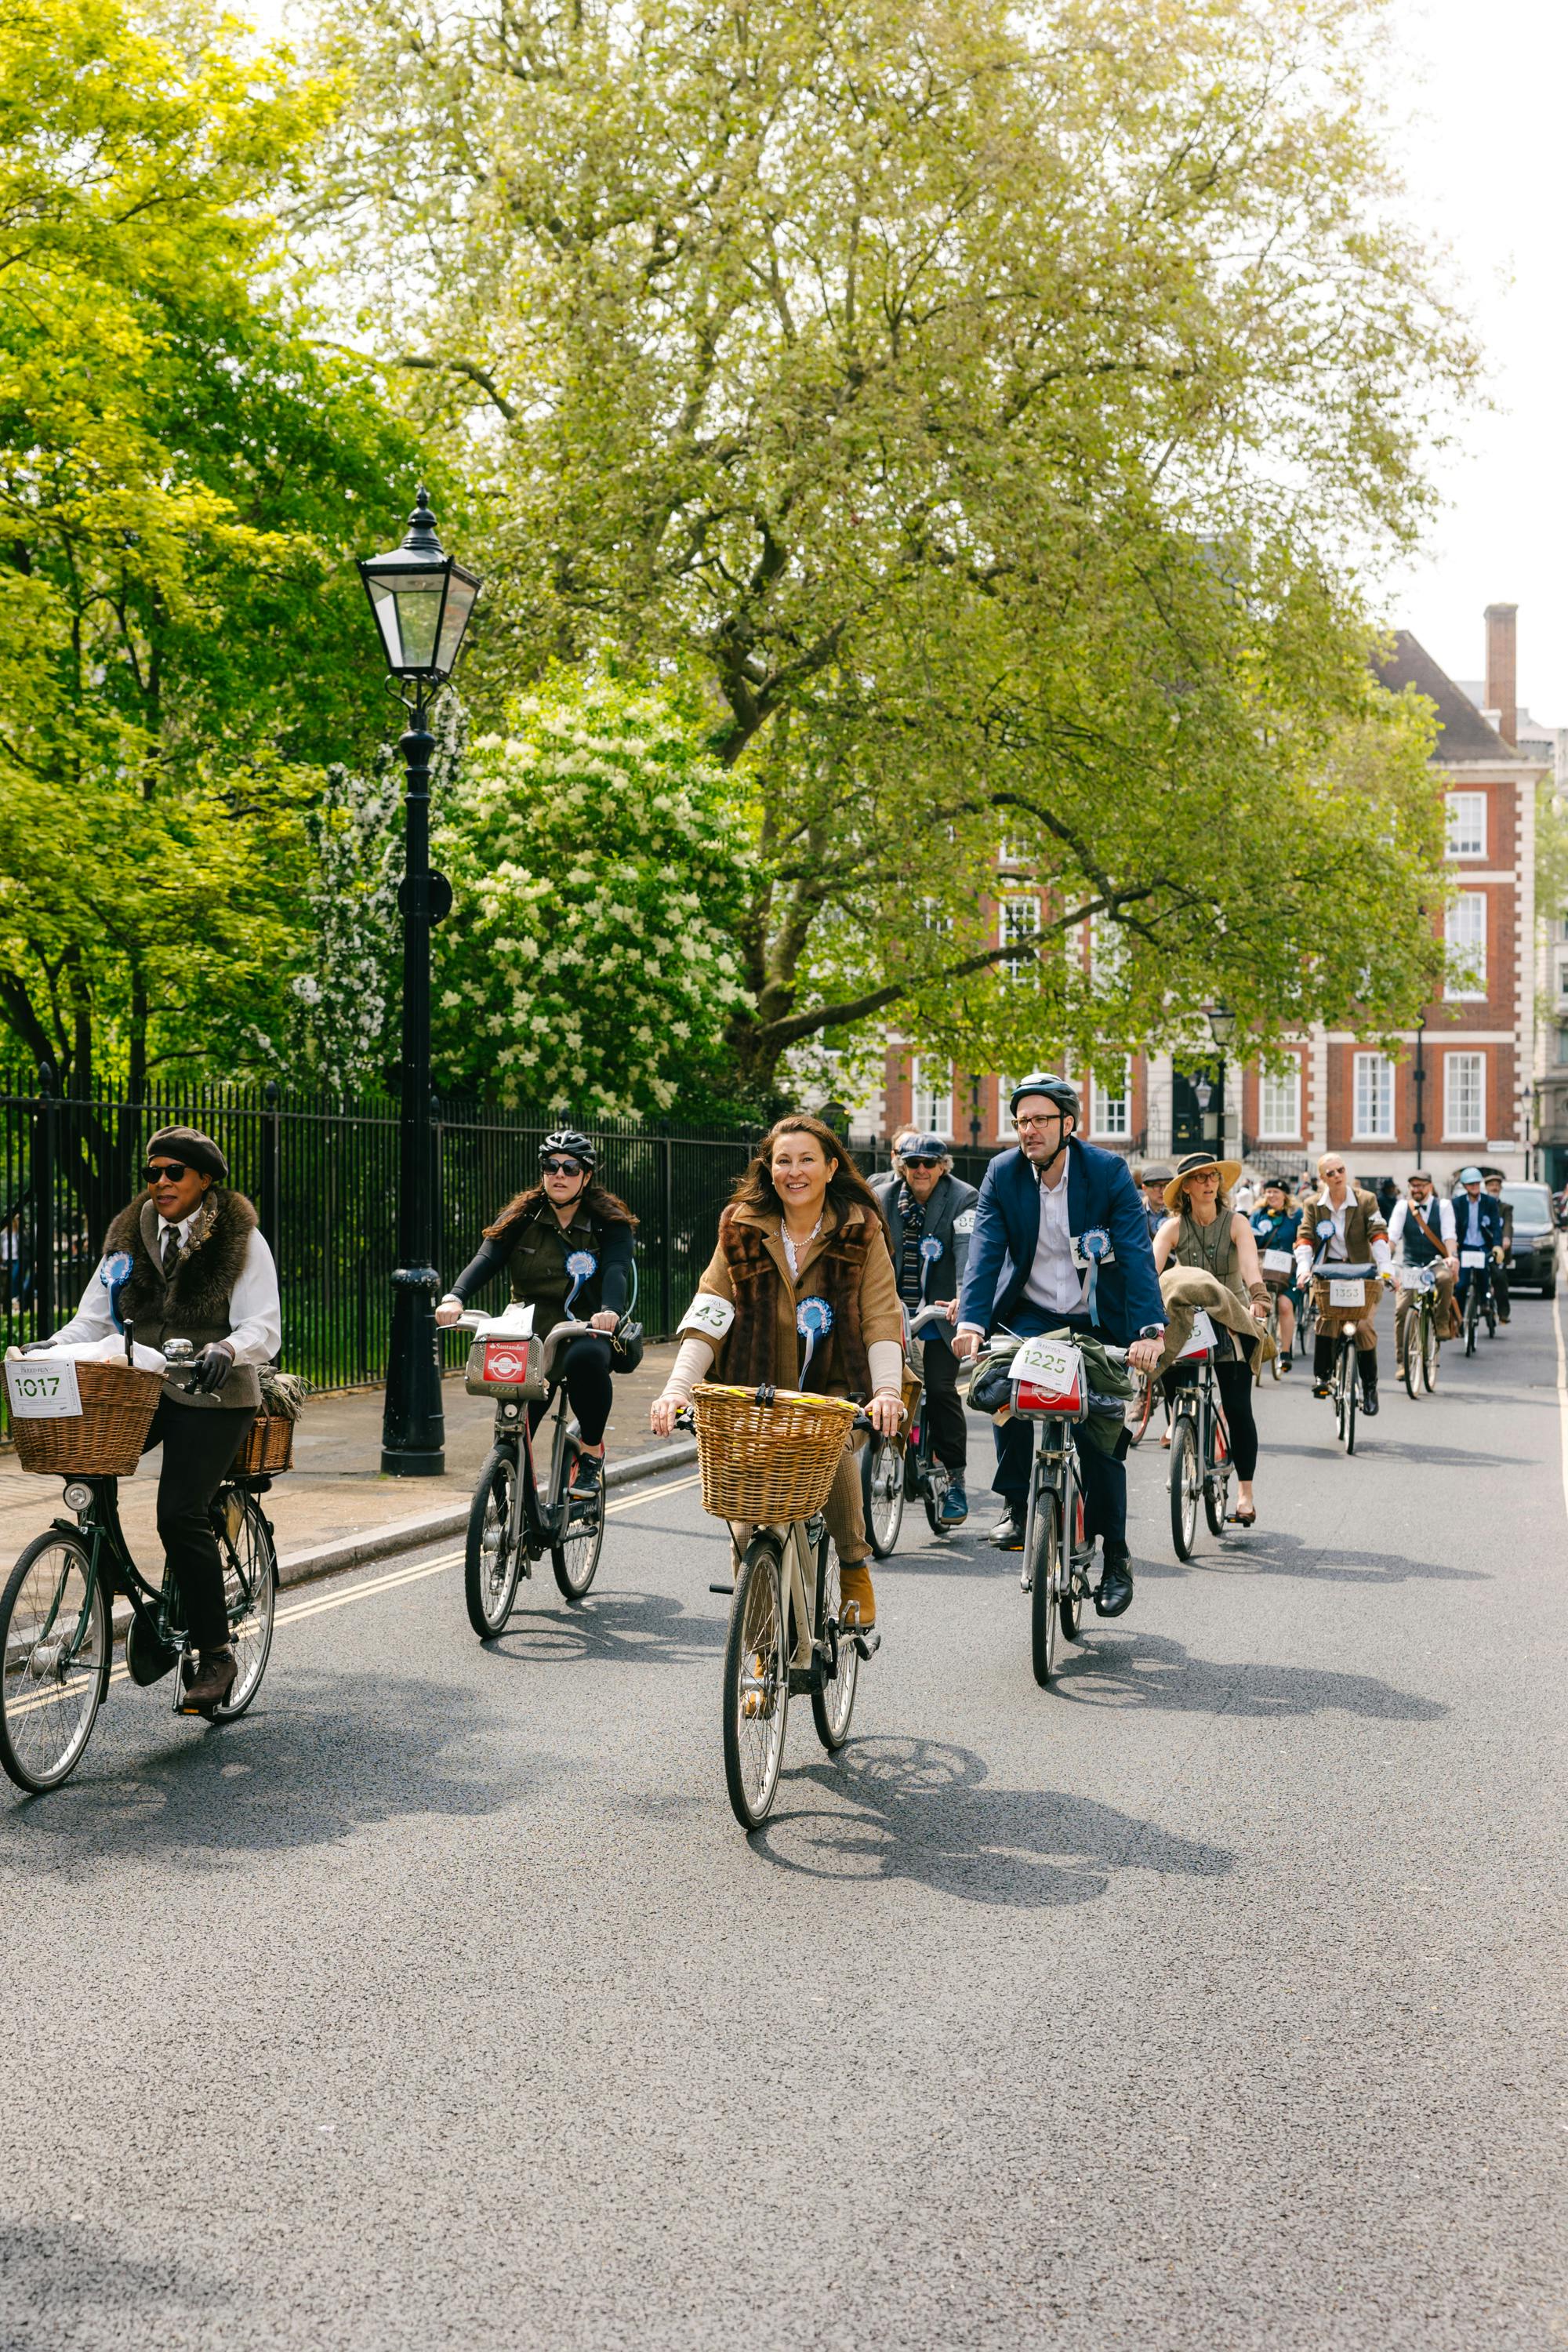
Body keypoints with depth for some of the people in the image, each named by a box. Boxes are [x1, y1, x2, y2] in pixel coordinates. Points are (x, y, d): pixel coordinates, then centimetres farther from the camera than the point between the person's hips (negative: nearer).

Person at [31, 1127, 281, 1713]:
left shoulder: (240, 1241, -4)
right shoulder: (130, 1236, 10)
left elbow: (264, 1328, -13)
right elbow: (96, 1317, 8)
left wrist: (225, 1350, -34)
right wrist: (52, 1348, -11)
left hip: (212, 1398, -5)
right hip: (143, 1389, 5)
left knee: (181, 1515, -17)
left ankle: (214, 1654, -3)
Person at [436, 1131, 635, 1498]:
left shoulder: (609, 1223, 0)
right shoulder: (521, 1218, 5)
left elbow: (616, 1269, -18)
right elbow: (486, 1260, -10)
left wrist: (610, 1311, -41)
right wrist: (455, 1298, -30)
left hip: (586, 1332, -2)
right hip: (530, 1334, 2)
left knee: (585, 1359, -38)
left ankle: (592, 1452, -16)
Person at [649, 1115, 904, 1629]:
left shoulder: (860, 1230, -2)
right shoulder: (742, 1230, 1)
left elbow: (881, 1318, -9)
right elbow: (708, 1316, -5)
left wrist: (887, 1390, -26)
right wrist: (677, 1388, -20)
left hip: (833, 1391, -1)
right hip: (757, 1394, 1)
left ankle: (855, 1568, -8)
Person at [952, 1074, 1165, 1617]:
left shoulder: (1110, 1171, -13)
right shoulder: (1003, 1173, -7)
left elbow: (1137, 1255, -21)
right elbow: (985, 1252, -15)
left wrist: (1149, 1330, -35)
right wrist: (972, 1323, -31)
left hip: (1097, 1323, -1)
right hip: (1031, 1316, 1)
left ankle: (1115, 1555, 15)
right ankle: (1017, 1504, -11)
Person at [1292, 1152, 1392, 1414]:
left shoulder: (1366, 1201, -1)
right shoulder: (1313, 1206, 5)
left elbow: (1379, 1236, -10)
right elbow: (1304, 1240, -3)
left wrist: (1385, 1269, -24)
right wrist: (1304, 1269, -21)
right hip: (1328, 1273, 1)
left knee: (1364, 1326, -15)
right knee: (1326, 1318, -26)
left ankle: (1369, 1388, -2)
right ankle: (1321, 1375, -17)